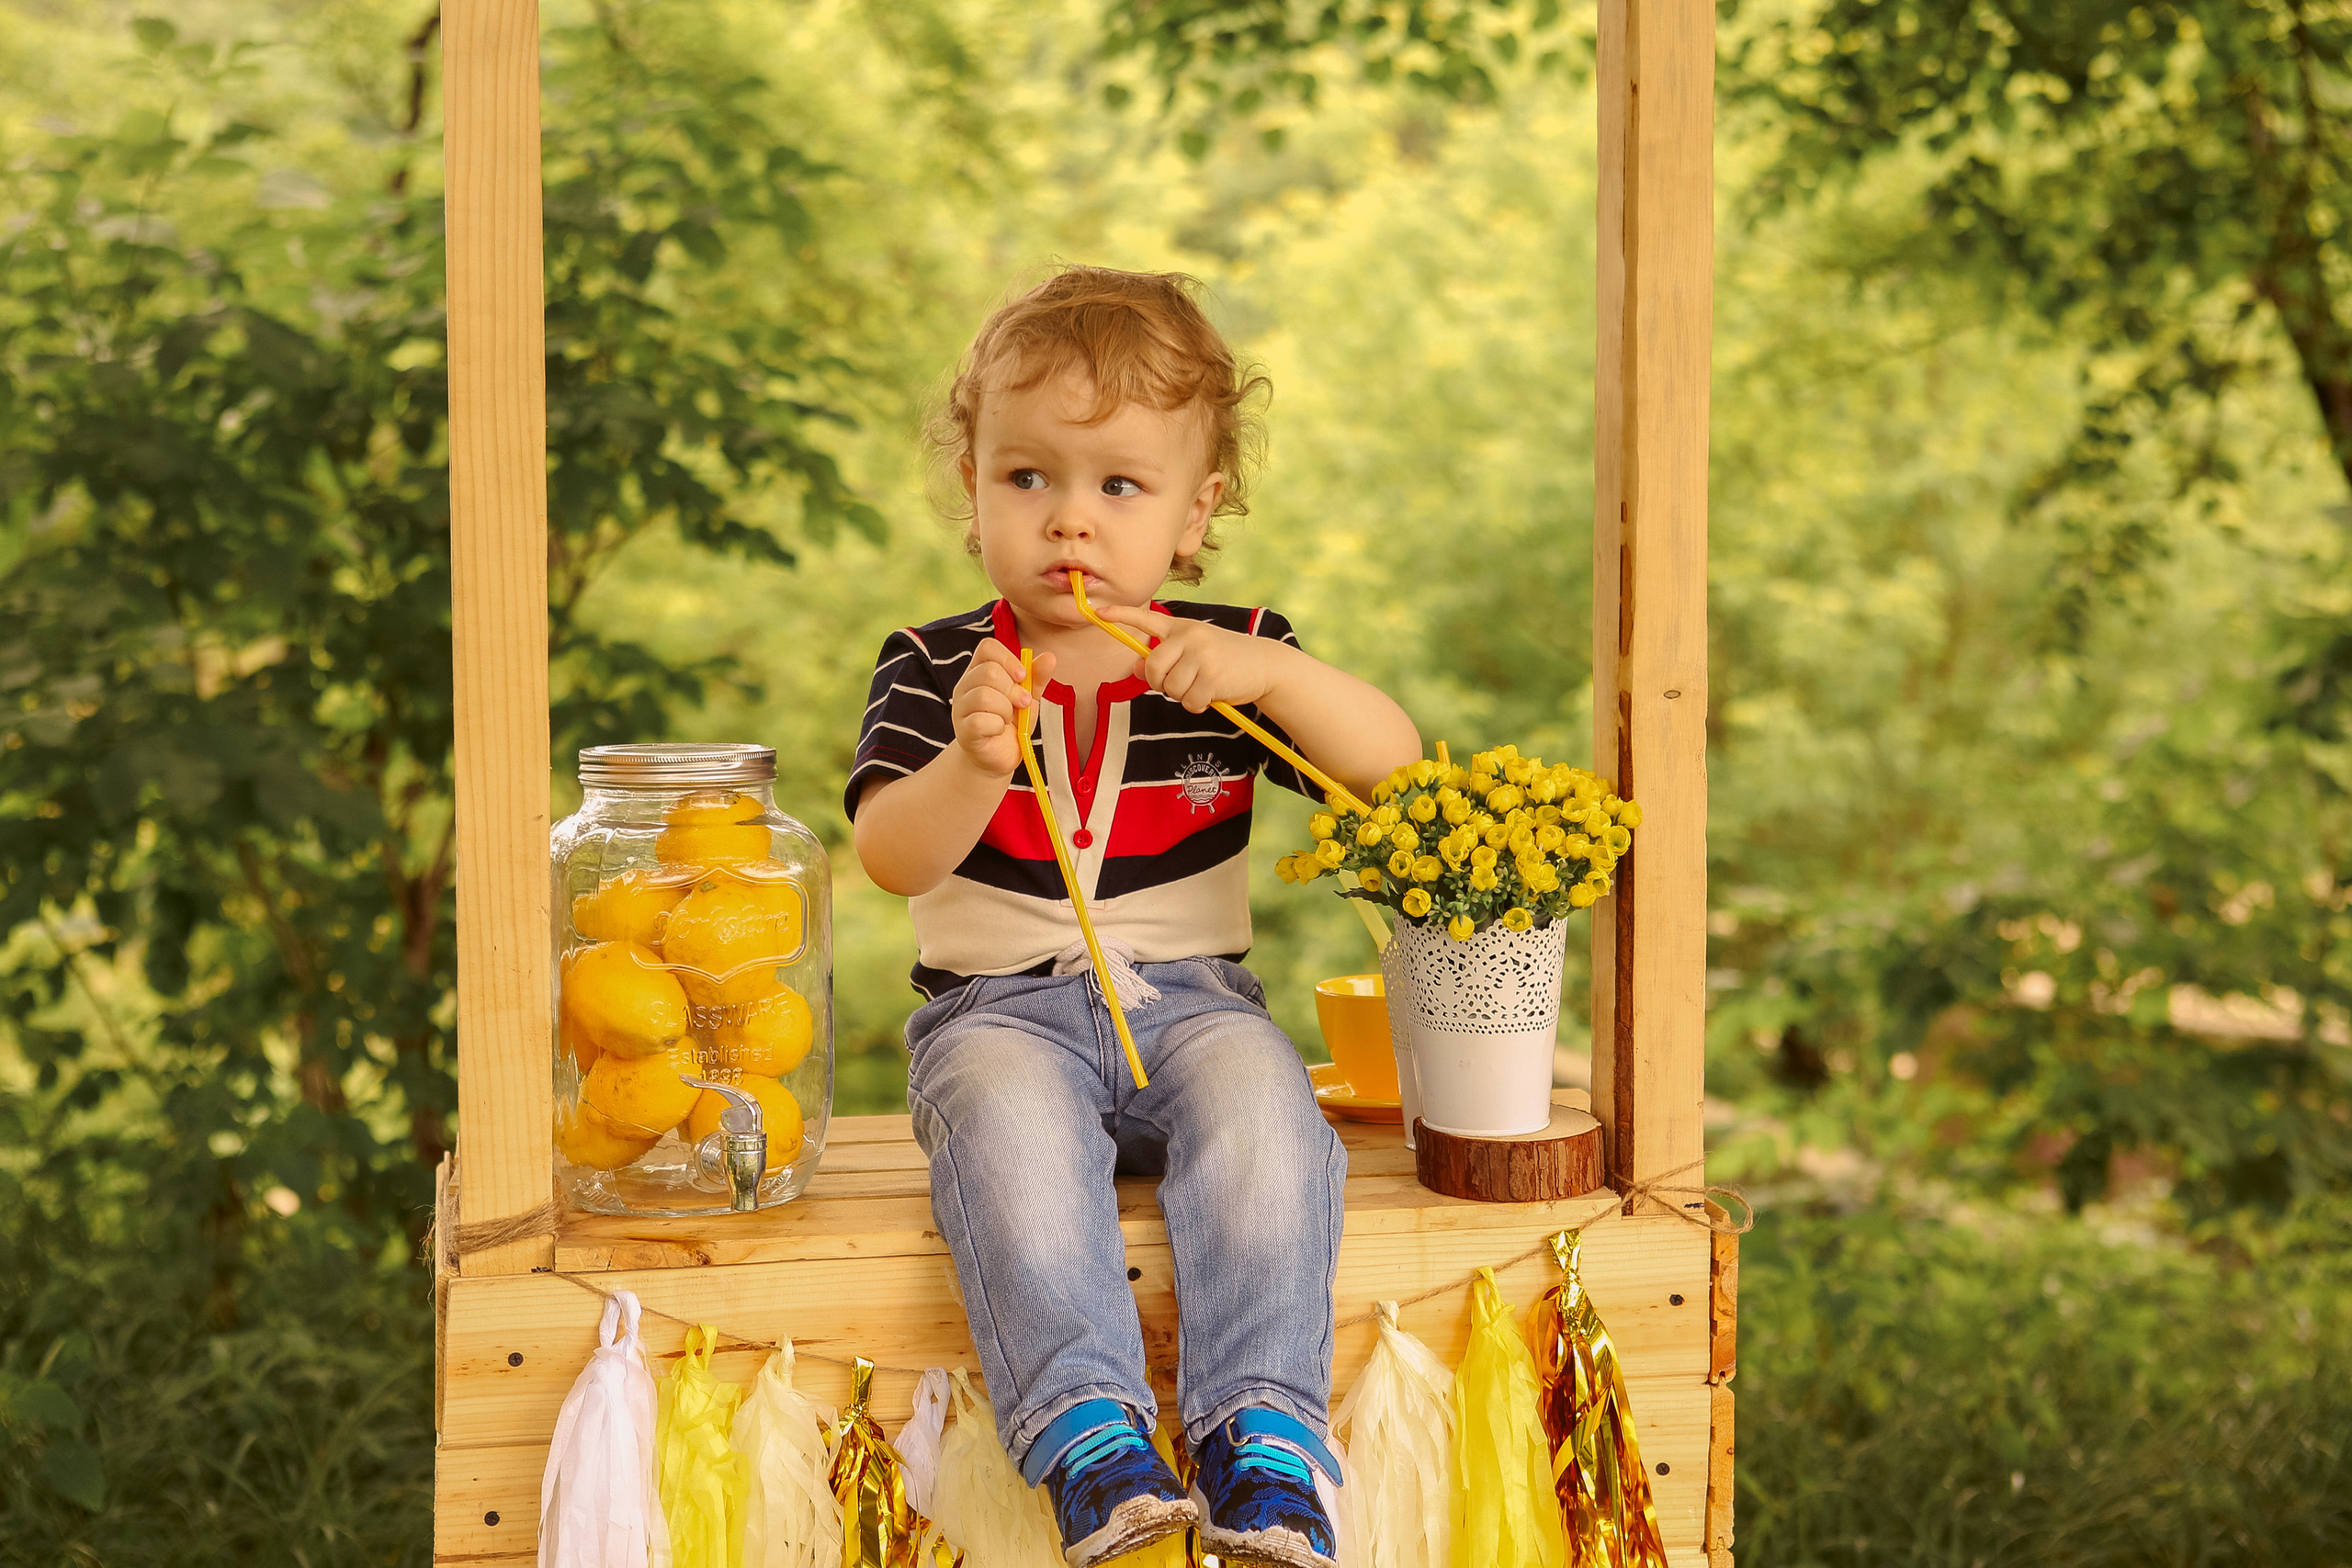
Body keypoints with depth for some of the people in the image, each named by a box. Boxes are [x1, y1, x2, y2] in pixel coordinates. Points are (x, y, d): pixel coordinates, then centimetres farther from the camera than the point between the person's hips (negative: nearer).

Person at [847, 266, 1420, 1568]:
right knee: (1010, 1121, -34)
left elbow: (1394, 764, -4)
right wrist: (973, 765, -30)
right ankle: (1091, 1444, -39)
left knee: (1260, 1104, -30)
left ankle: (1265, 1441, -32)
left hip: (1188, 997, 1)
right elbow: (892, 859, -10)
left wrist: (1268, 674, -19)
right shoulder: (933, 667, 2)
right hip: (998, 1006, -1)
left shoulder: (1227, 652, 7)